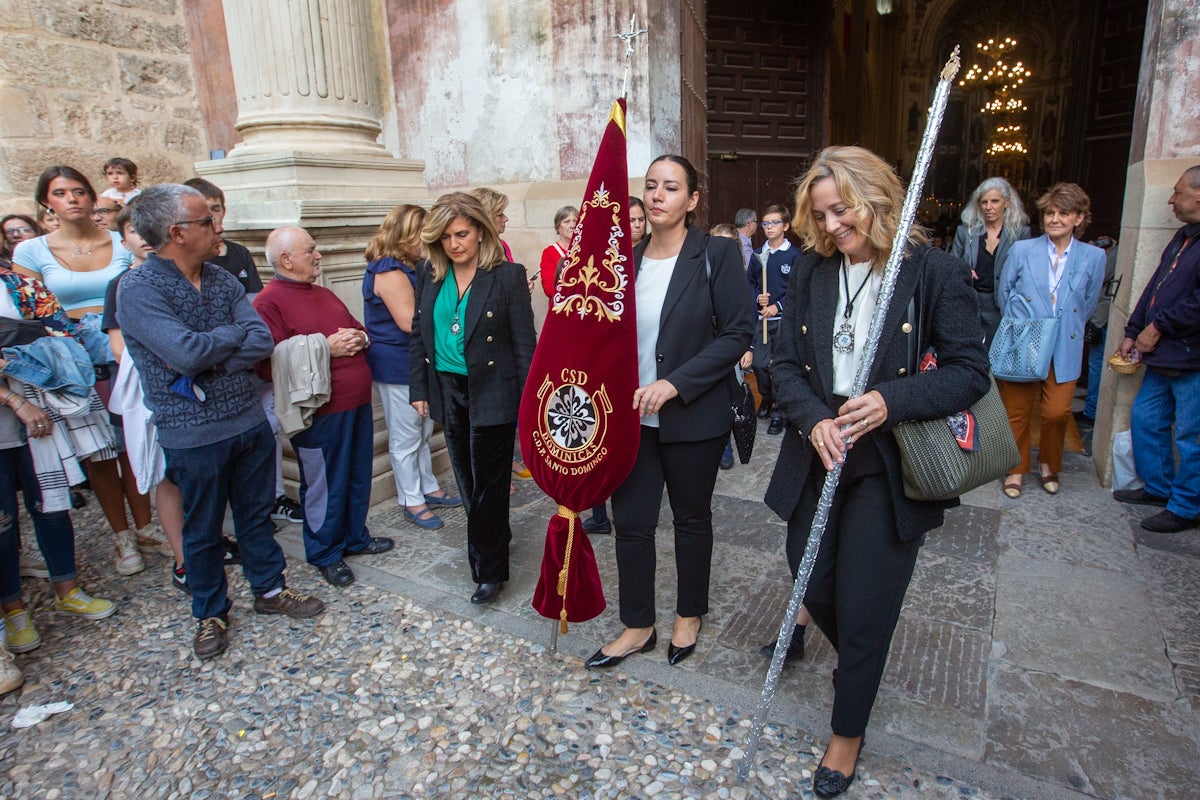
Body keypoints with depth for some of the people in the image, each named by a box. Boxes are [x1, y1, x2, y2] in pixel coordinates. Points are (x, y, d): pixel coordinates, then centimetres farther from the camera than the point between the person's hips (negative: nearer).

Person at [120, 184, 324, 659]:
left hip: (250, 420, 5)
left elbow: (263, 341, -7)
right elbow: (186, 353, -27)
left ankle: (269, 590, 37)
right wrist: (234, 334, -10)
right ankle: (210, 614, 31)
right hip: (193, 436, -5)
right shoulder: (139, 290, -14)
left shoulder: (223, 281, 4)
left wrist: (205, 363, -19)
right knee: (202, 531, 12)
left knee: (257, 513, 19)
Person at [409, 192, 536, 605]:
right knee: (467, 478, 16)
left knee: (488, 483, 2)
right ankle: (495, 538, 38)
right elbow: (419, 334, 11)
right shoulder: (432, 277, 5)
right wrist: (419, 389, 7)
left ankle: (489, 570, 16)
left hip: (491, 393, -5)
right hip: (448, 391, 6)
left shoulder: (508, 275, -10)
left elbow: (524, 342, -10)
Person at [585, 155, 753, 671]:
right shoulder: (627, 260, 7)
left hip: (693, 416, -4)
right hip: (631, 415, 4)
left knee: (692, 518, 14)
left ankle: (689, 615, 36)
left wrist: (675, 383, -20)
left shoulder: (716, 255, -8)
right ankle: (637, 626, 26)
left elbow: (737, 333, -13)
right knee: (630, 520, 7)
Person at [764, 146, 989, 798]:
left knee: (864, 604, 6)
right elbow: (786, 364, 3)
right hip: (818, 457, 4)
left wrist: (891, 401, -24)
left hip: (890, 467, -4)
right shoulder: (810, 273, 4)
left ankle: (848, 732, 31)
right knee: (813, 586, 15)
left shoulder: (935, 272, -8)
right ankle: (858, 659, 51)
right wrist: (813, 419, -16)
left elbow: (970, 371, -8)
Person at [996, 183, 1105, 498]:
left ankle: (1049, 465, 24)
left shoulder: (1094, 257, 2)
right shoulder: (1022, 250, -1)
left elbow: (1089, 303, 13)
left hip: (1064, 349, 1)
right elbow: (1003, 291, 8)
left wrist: (1066, 328, 10)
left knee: (1057, 412, -3)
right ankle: (1017, 469, 22)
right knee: (1017, 411, 4)